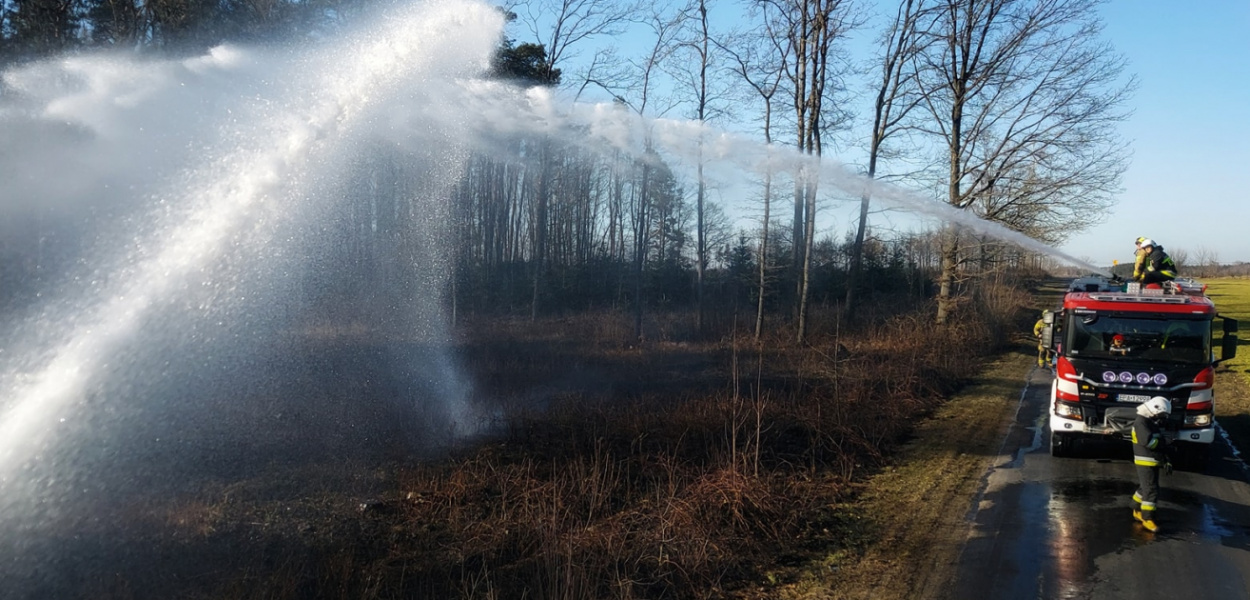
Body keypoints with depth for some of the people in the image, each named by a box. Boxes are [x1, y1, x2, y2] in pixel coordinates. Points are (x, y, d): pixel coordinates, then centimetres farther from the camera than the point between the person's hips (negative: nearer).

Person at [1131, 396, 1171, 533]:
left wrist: (1165, 460, 12)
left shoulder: (1154, 423, 16)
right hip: (1145, 463, -10)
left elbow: (1158, 445, 20)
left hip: (1153, 462, 10)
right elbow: (1148, 441, -28)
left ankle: (1138, 511, 30)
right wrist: (1165, 442, -14)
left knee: (1145, 487, 17)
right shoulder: (1141, 422, -16)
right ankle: (1147, 519, -8)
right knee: (1151, 490, -11)